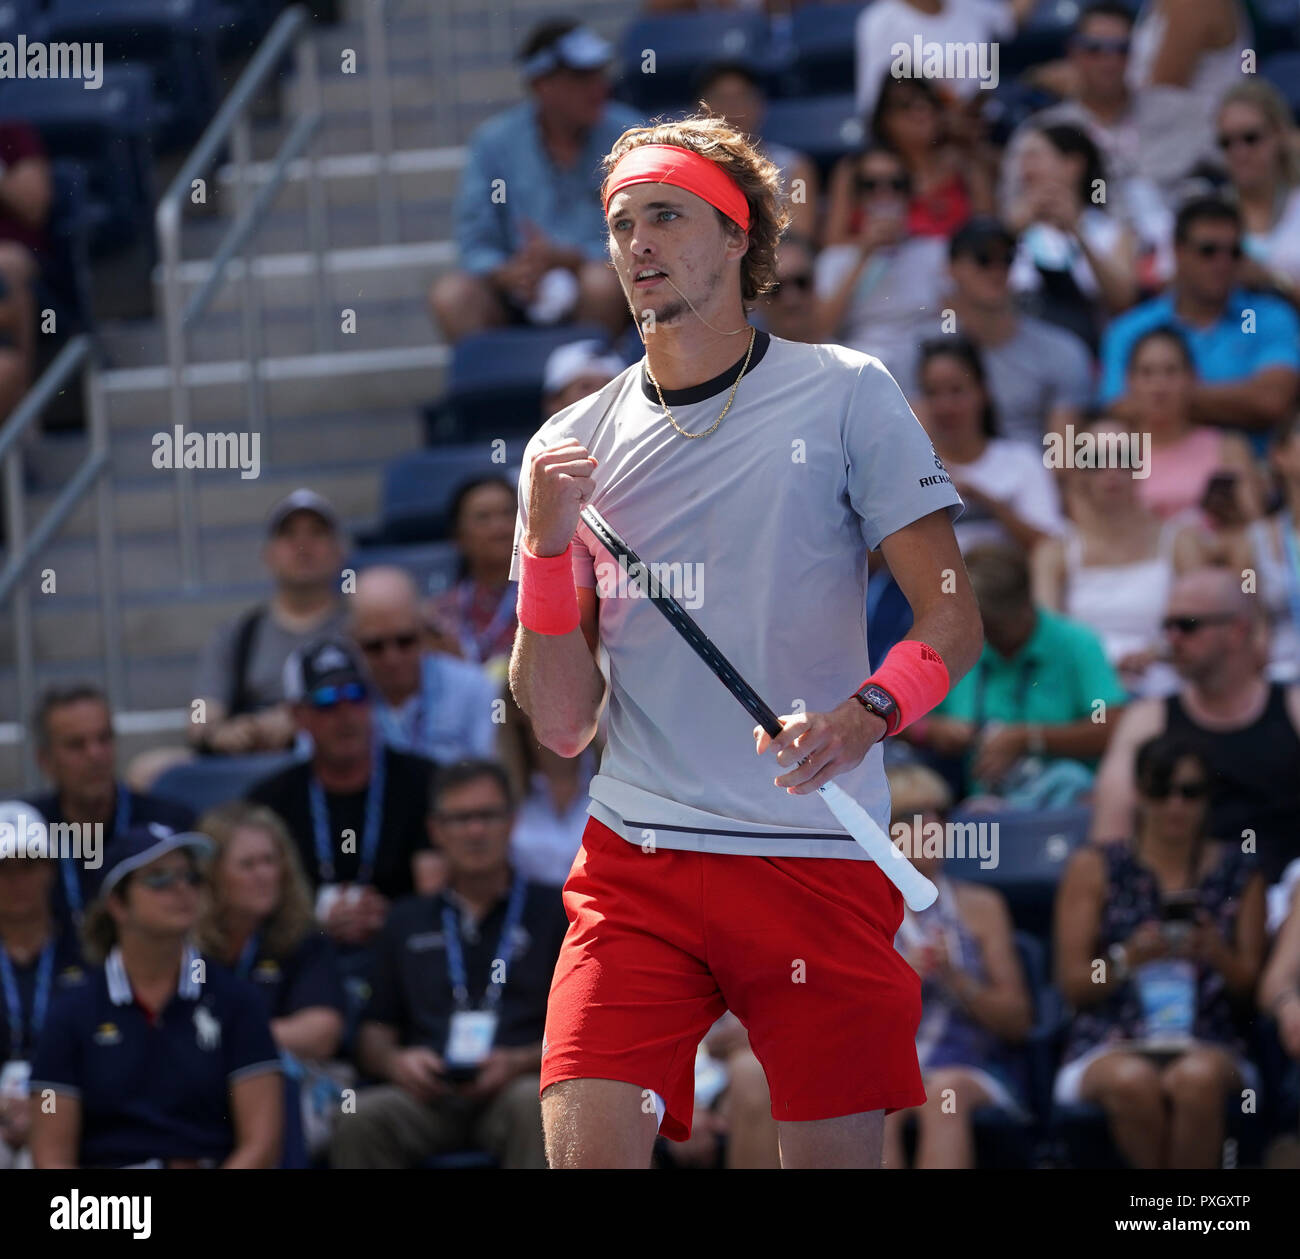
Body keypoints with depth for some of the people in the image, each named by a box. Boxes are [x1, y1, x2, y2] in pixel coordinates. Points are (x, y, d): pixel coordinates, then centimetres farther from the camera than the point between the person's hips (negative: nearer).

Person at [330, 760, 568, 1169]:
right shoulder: (409, 921, 25)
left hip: (513, 1087, -2)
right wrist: (395, 1062, -3)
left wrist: (519, 1063, -10)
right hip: (428, 1096, 2)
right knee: (359, 1120, -31)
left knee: (534, 1105, -39)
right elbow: (373, 1033, 21)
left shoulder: (555, 912, 15)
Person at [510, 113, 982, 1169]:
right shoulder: (572, 447, 10)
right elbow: (562, 725, 6)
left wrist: (865, 714, -21)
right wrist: (547, 544, -8)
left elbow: (953, 619, -1)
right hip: (633, 869, 1)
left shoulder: (846, 394, 3)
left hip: (821, 861, -1)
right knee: (586, 1150, -15)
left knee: (837, 1155, -2)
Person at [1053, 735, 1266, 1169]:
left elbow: (1251, 986, 10)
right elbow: (1072, 983, 5)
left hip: (1207, 1047, 0)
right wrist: (1129, 959, -15)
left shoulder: (1236, 870, 15)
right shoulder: (1094, 868, 11)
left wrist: (1218, 957, -12)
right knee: (1132, 1082, -37)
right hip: (1110, 1047, 0)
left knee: (1196, 1079, -37)